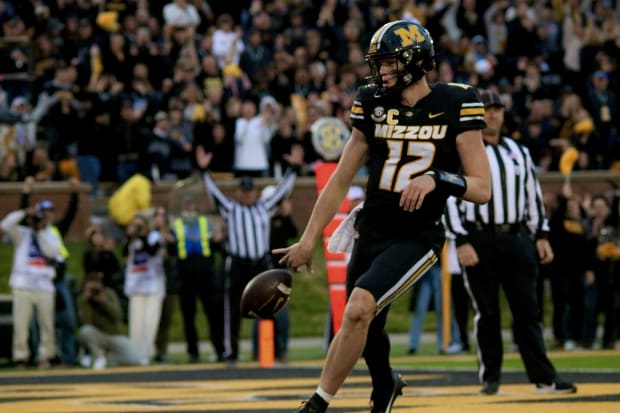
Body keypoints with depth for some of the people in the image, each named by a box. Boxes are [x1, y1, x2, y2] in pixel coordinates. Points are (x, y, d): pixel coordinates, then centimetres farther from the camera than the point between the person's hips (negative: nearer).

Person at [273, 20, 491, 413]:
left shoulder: (454, 106, -8)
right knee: (368, 332, 14)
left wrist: (436, 179, -26)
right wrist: (308, 240, 8)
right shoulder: (374, 105, 4)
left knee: (359, 309, -25)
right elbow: (341, 180, 11)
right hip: (371, 231, 5)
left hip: (417, 237, -5)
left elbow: (482, 188, -8)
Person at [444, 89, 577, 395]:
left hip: (517, 239, 4)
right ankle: (489, 378, 9)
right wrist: (462, 241, -13)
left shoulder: (519, 152, 15)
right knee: (487, 313, 0)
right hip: (480, 240, -4)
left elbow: (533, 195, 18)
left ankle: (544, 378, -1)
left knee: (527, 310, 1)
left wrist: (541, 235, 11)